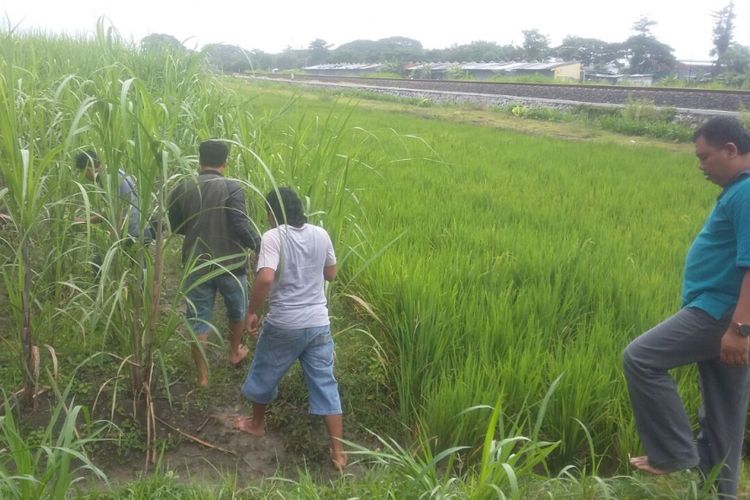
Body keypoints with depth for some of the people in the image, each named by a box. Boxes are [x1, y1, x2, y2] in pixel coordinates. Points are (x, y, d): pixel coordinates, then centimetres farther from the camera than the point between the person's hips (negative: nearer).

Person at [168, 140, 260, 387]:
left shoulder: (182, 188, 0)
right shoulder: (232, 187, -13)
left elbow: (175, 226, 10)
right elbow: (241, 226, -20)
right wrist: (260, 245, -4)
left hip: (197, 265, 2)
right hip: (230, 264, -2)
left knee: (198, 320, 9)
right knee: (237, 310, 24)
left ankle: (202, 375, 14)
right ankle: (235, 353, 43)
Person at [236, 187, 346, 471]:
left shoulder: (273, 237, -13)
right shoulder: (321, 235, 2)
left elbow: (265, 278, -26)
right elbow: (331, 274, 13)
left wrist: (252, 312, -13)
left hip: (284, 324, -4)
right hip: (318, 323, 4)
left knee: (264, 375, 22)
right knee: (325, 384, 9)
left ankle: (257, 424, 43)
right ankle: (338, 452, 10)